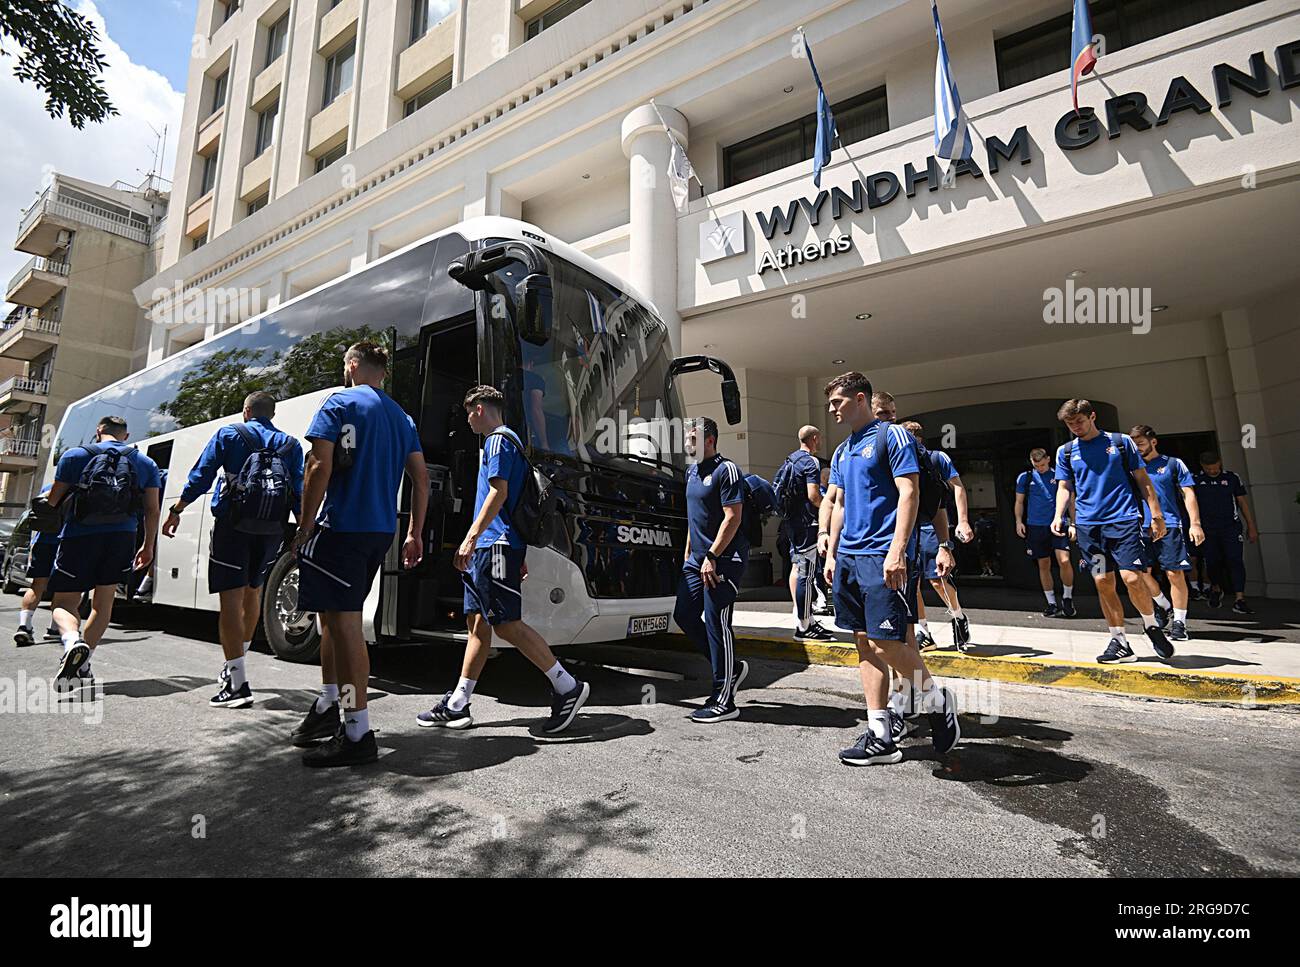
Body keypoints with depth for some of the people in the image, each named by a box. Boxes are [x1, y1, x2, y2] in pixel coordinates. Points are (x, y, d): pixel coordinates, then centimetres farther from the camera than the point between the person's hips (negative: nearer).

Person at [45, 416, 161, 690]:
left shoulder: (76, 455, 2)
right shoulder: (146, 463, 8)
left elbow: (52, 500, 7)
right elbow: (152, 509, 7)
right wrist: (148, 546, 16)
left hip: (79, 537, -2)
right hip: (121, 537, 2)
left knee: (64, 603, 7)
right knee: (103, 601, 14)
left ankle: (73, 642, -24)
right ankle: (82, 665, 10)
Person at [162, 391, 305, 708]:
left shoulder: (228, 434, 5)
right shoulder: (291, 445, 11)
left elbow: (200, 477, 0)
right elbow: (300, 492, 5)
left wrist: (176, 511, 10)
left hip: (233, 526, -3)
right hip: (272, 531, 4)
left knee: (231, 599, -5)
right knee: (253, 591, 21)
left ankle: (237, 684, -10)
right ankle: (234, 666, 35)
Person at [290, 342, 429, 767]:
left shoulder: (339, 402, -3)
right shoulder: (401, 416, 17)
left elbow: (319, 467, -13)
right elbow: (420, 477, 13)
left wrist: (304, 527, -8)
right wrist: (415, 533, 16)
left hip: (341, 526, -8)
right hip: (381, 532, 8)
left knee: (344, 624, -5)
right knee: (337, 617, 20)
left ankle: (357, 734, -1)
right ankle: (328, 706, 33)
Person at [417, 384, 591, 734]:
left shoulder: (499, 439, -6)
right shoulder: (506, 441, 24)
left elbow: (499, 492, -18)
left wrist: (471, 538, -22)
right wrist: (518, 556, 24)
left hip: (495, 546, -10)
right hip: (488, 549, 10)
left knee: (507, 623, -11)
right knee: (478, 623, 10)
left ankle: (568, 688, -5)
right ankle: (457, 706, 17)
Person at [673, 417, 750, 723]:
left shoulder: (726, 470, -11)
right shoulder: (692, 471, 16)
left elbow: (732, 518, -18)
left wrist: (711, 557, -20)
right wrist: (689, 552, 19)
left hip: (723, 559, -9)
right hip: (698, 559, 9)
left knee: (717, 624, -5)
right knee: (684, 615, 10)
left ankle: (724, 701, 6)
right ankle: (730, 669, 26)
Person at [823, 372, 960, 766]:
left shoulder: (892, 435, -4)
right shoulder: (841, 452, 19)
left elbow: (908, 493, -12)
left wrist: (897, 551, -20)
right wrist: (831, 555, 16)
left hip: (883, 558, -8)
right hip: (849, 557, 8)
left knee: (887, 643, -9)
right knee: (865, 644, 8)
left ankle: (937, 701, 19)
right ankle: (880, 736, 15)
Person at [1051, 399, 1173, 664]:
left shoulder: (1121, 441, 6)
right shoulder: (1066, 451, 12)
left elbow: (1142, 479, 8)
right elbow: (1064, 487, 12)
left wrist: (1156, 515, 3)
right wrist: (1059, 516, -4)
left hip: (1124, 519, -2)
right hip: (1088, 525, 2)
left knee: (1132, 578, -12)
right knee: (1103, 583, 1)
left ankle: (1151, 625, 17)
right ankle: (1119, 642, 12)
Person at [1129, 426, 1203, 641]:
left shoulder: (1172, 463, 6)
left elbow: (1188, 494, 2)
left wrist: (1195, 523, -7)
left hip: (1169, 525, -3)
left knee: (1175, 574, -5)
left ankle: (1179, 622, 5)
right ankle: (1164, 607, 24)